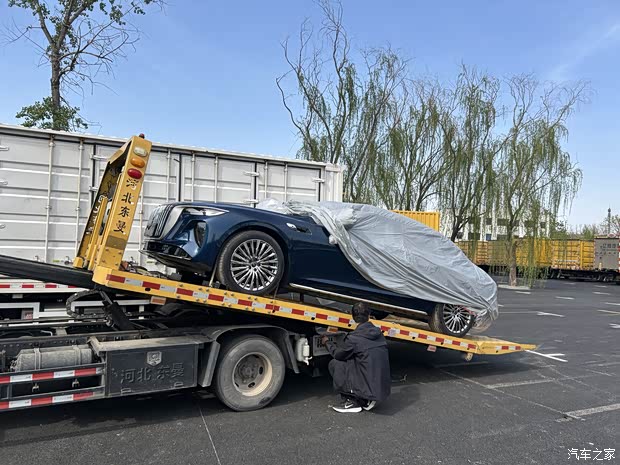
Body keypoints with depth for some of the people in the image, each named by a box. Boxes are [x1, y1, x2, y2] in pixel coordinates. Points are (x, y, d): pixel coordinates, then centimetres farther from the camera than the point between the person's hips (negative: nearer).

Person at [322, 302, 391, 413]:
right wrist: (340, 343, 28)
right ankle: (367, 401, 17)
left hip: (370, 389, -7)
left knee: (335, 364, 2)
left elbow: (337, 354, 2)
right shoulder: (378, 333, 4)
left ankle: (352, 402, 5)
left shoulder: (354, 338, -15)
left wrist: (327, 342, 21)